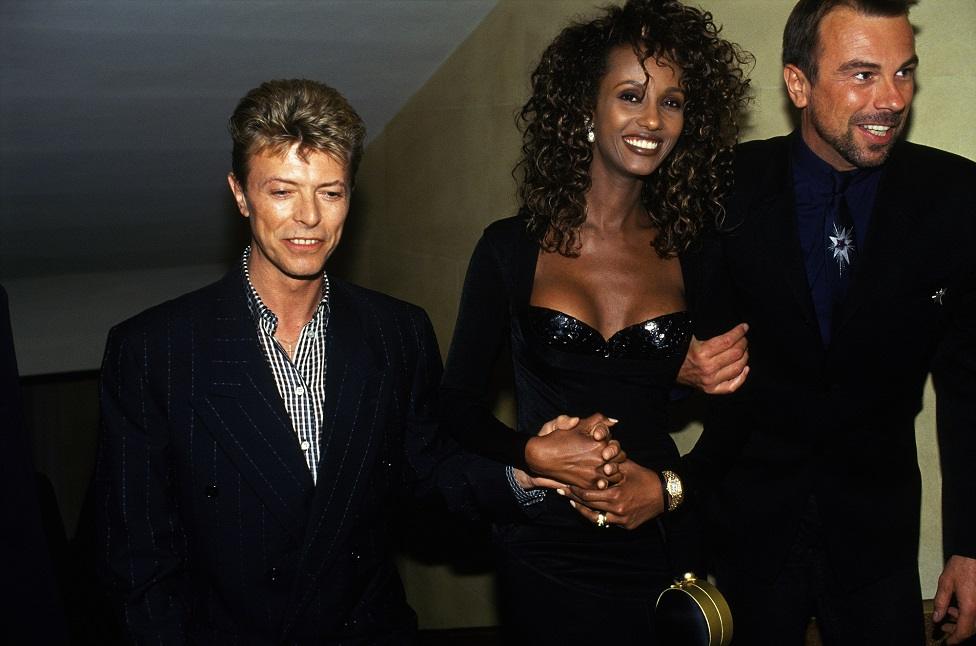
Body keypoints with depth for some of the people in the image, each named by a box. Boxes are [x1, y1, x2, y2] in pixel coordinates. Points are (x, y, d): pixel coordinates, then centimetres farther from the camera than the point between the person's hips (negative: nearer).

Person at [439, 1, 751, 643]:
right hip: (546, 558, -1)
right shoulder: (512, 248, -4)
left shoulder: (694, 258, 1)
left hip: (664, 546, 2)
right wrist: (529, 455, -19)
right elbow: (460, 402, -1)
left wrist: (670, 488, -12)